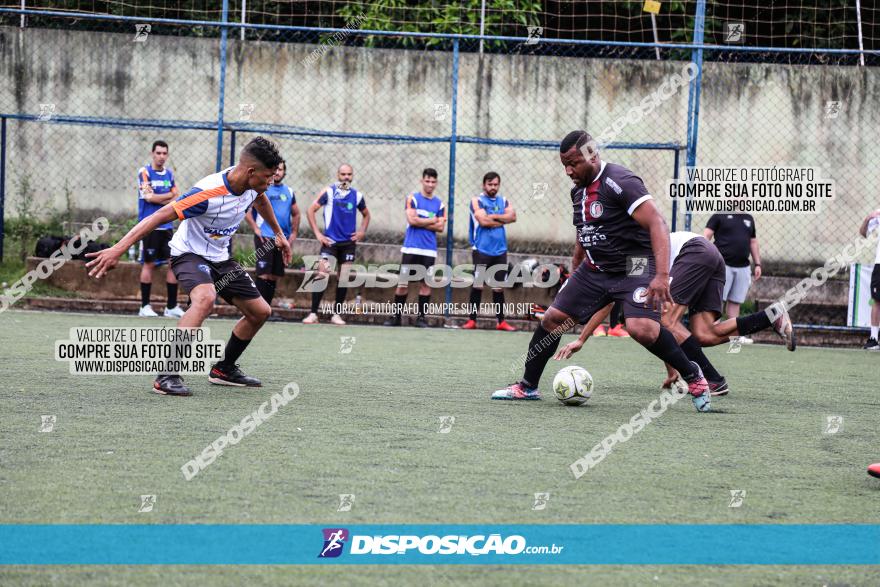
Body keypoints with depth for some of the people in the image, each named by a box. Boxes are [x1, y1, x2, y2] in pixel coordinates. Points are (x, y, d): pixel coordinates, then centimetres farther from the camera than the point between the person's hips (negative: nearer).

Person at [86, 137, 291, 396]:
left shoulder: (252, 185, -9)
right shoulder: (209, 193, -33)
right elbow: (159, 216, -35)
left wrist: (278, 234, 31)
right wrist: (117, 250, -41)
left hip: (219, 258, 8)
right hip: (190, 254, -8)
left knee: (260, 311, 8)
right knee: (205, 298, -38)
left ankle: (224, 369, 28)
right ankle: (167, 376, -35)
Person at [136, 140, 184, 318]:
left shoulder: (169, 173, 12)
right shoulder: (144, 172, -5)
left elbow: (177, 200, 9)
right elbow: (148, 197, -14)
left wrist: (157, 199, -8)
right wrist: (170, 196, -3)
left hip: (167, 226, 5)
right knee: (149, 264, -2)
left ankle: (172, 306, 5)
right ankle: (145, 306, 5)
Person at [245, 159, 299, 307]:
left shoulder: (289, 192, 14)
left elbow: (295, 214, 25)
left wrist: (294, 233, 12)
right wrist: (255, 228, -11)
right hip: (265, 238, -5)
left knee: (274, 277, 7)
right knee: (263, 274, -13)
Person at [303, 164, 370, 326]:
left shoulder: (357, 195, 5)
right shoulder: (329, 191, -5)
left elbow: (366, 215, 22)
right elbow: (310, 211, -5)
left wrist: (362, 232, 7)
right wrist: (318, 234, -9)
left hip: (349, 242, 4)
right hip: (330, 240, -4)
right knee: (322, 274, -13)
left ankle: (336, 314, 14)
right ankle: (313, 314, -11)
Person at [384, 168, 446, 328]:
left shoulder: (439, 204, 9)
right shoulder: (412, 198, 2)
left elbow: (440, 227, 1)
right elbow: (412, 220, -10)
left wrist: (421, 222, -7)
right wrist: (432, 221, -3)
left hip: (429, 250, 2)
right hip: (411, 248, -2)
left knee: (426, 283, 1)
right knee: (403, 283, -3)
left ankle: (421, 317, 7)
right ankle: (396, 315, 4)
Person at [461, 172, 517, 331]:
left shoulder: (504, 201, 13)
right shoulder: (477, 201, 0)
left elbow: (512, 217, -4)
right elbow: (483, 221, -15)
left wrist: (492, 216, -10)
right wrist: (502, 220, -5)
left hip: (500, 250, 4)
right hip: (482, 250, -4)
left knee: (498, 287, 7)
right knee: (477, 284, -6)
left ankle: (501, 321, 10)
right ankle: (472, 320, -2)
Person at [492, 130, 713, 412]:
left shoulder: (620, 182, -20)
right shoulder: (578, 190, 8)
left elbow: (657, 224, -27)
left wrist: (662, 276, -37)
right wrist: (574, 276, 30)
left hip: (634, 267, -8)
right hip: (595, 269, 8)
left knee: (641, 328, -29)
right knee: (551, 318, 3)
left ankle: (692, 376, -8)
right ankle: (527, 386, 20)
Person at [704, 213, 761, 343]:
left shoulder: (749, 219, 18)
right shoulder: (720, 215, 1)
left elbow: (753, 242, 24)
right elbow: (705, 237, -3)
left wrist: (758, 264, 18)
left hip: (743, 268, 5)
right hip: (723, 265, -5)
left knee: (735, 301, 5)